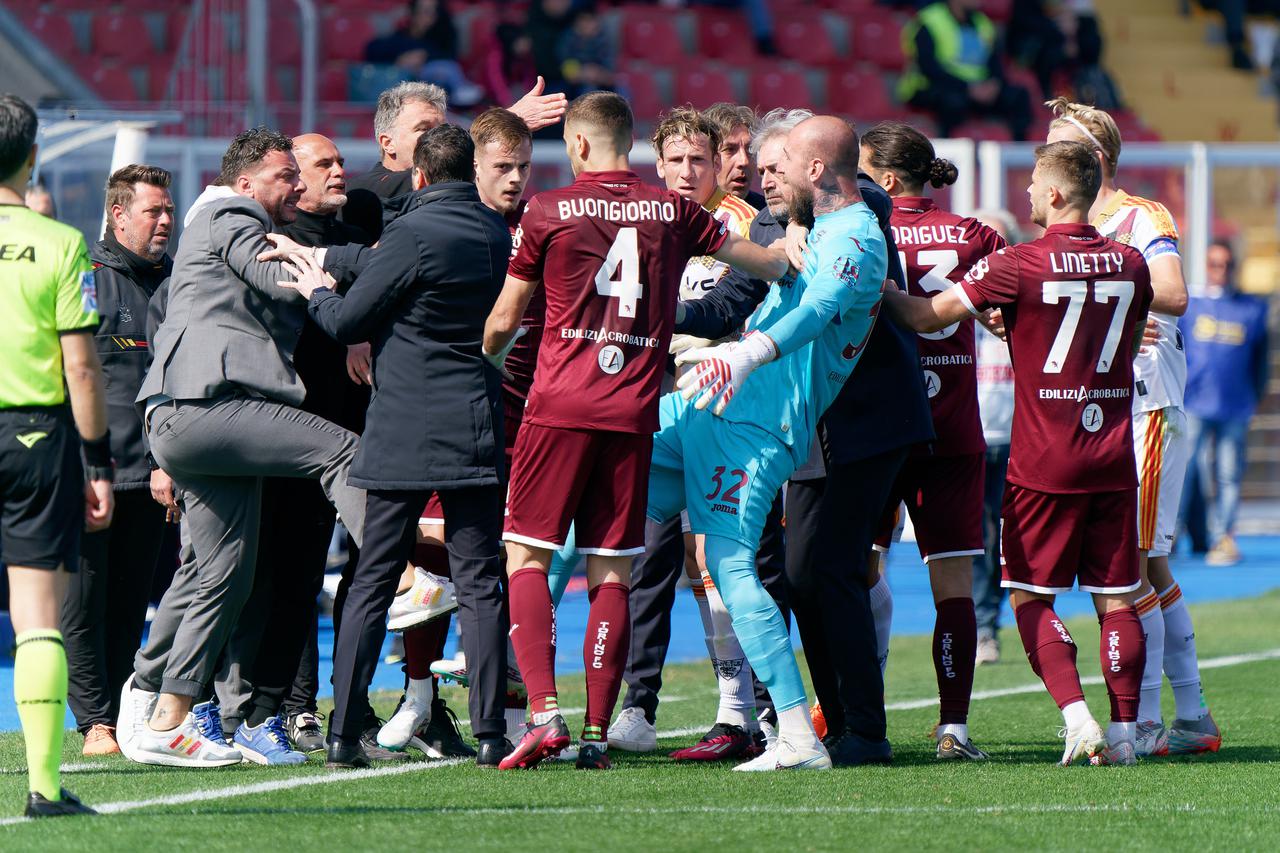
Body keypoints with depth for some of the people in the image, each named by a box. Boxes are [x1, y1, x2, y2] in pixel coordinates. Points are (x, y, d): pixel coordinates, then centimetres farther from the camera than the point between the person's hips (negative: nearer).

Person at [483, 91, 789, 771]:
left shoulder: (549, 212, -1)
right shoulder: (673, 212, 7)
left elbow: (503, 322, 6)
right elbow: (769, 263, 20)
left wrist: (480, 361, 27)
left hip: (560, 407, -3)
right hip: (633, 411, 3)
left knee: (527, 556, 2)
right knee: (611, 573, 6)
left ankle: (543, 711, -15)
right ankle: (597, 733, 1)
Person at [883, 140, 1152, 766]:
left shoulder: (1019, 265, -11)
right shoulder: (1129, 264, 4)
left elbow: (925, 317, -7)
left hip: (1044, 462, -4)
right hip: (1113, 457, 4)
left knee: (1029, 596, 5)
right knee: (1116, 598, 7)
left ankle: (1078, 717, -10)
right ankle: (1123, 732, 2)